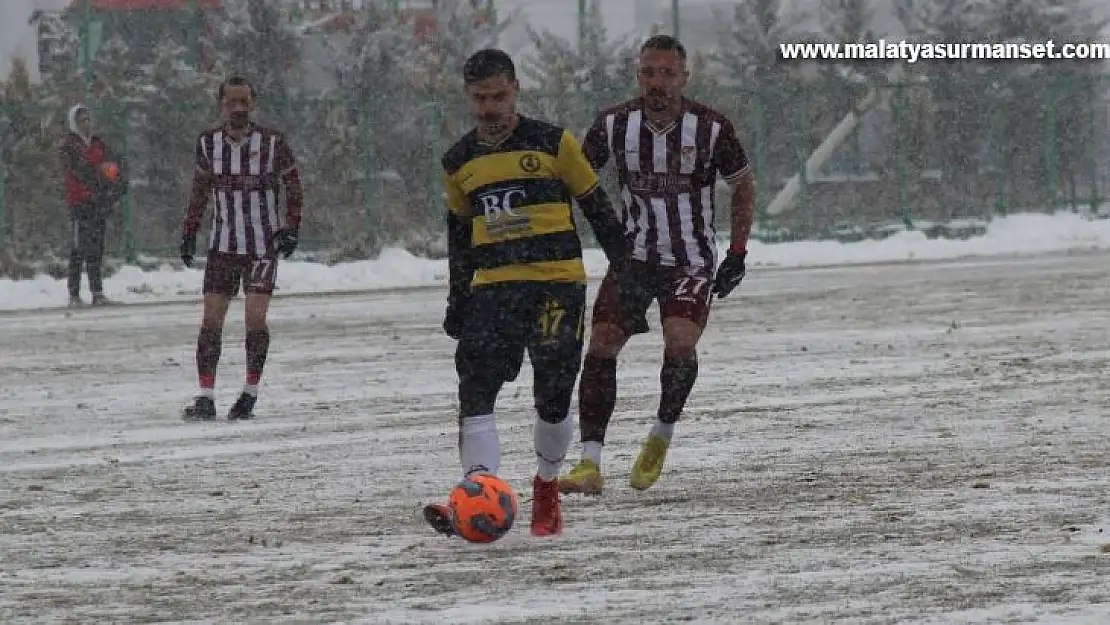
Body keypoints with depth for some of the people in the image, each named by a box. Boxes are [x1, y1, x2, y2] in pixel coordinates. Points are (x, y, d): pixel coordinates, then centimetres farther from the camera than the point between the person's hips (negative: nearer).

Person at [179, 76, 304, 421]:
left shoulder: (273, 142, -8)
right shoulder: (208, 143, 2)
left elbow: (294, 189, 2)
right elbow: (200, 189, 15)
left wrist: (290, 229, -8)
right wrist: (188, 234, 11)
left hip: (263, 246, -3)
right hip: (222, 246, 3)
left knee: (255, 316, -11)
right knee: (211, 317, -4)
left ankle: (250, 392, 2)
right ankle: (206, 396, -3)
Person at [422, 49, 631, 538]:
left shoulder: (553, 144, 2)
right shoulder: (459, 163, 13)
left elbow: (597, 208, 7)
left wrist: (628, 268, 5)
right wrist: (457, 302, 20)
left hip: (558, 282, -3)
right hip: (492, 289, 3)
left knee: (553, 396, -3)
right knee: (475, 387, -15)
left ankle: (547, 488, 21)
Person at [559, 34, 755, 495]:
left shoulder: (711, 128, -11)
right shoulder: (613, 124, -6)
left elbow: (743, 187, 5)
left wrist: (737, 252, -1)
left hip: (691, 262, -2)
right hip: (632, 255, 2)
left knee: (680, 341, -24)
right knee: (600, 344, -12)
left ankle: (663, 434, 3)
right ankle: (590, 465, -10)